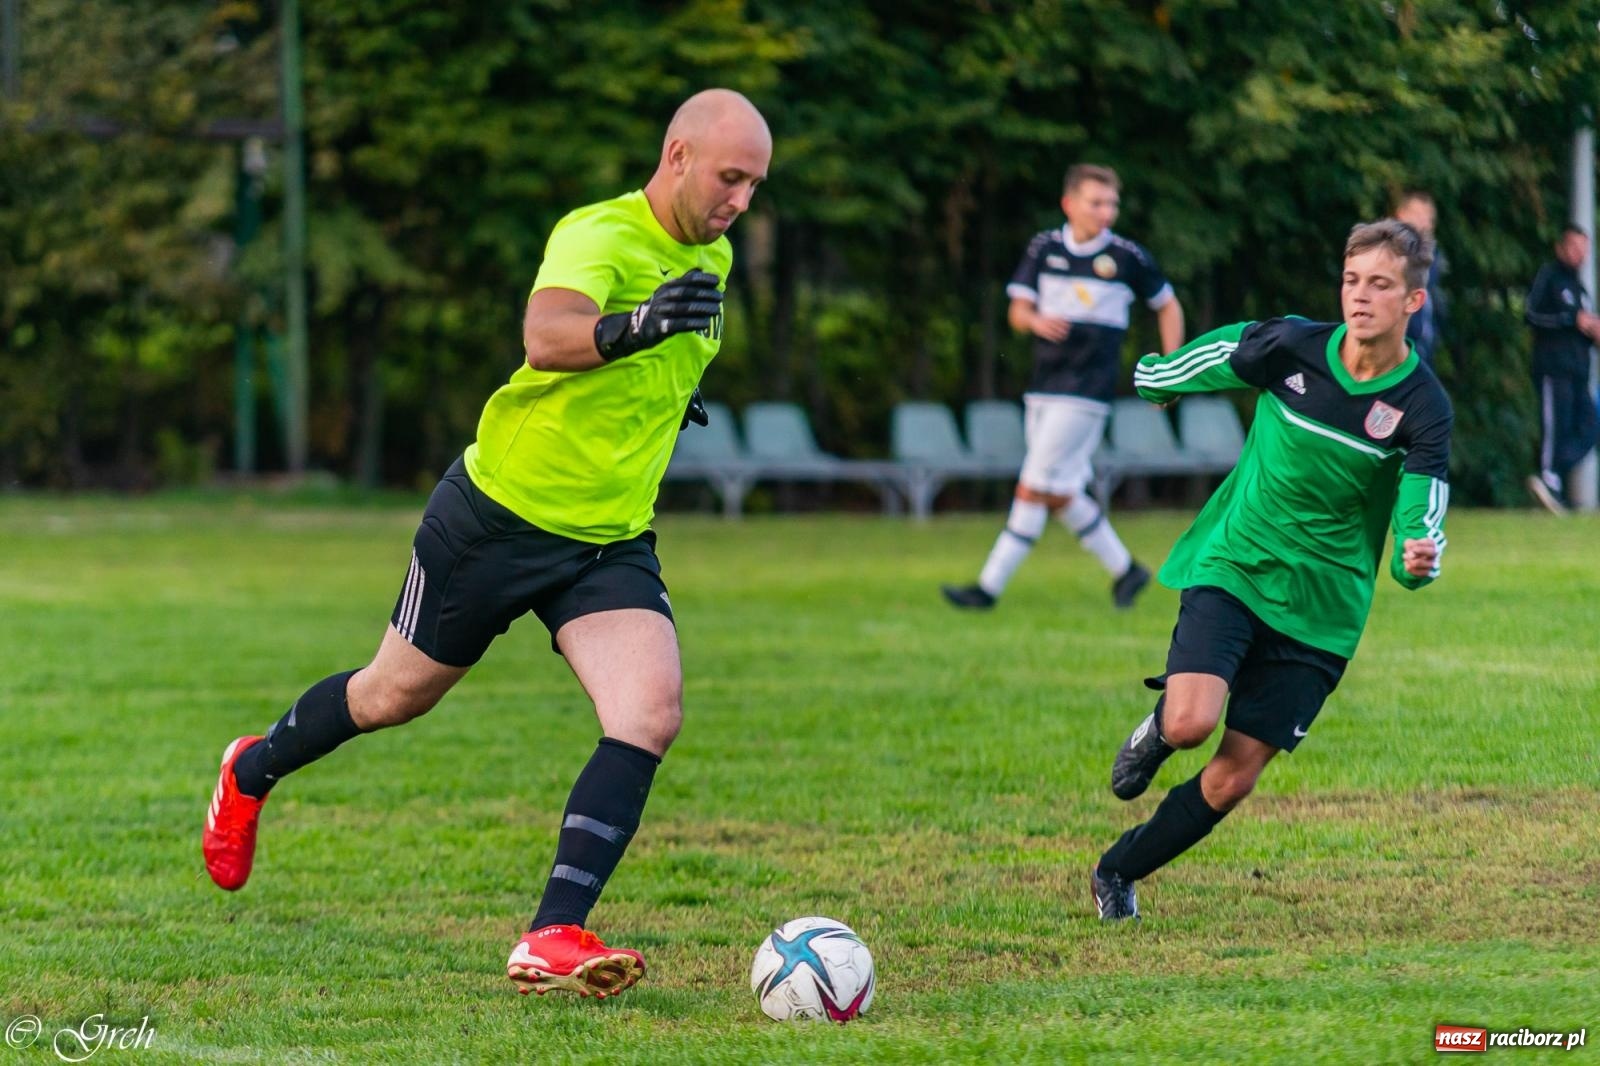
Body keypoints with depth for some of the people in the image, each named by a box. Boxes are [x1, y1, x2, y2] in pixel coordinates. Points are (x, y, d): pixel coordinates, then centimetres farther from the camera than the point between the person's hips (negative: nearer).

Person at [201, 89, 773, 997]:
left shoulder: (711, 258, 4)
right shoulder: (600, 236, -23)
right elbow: (546, 336, -47)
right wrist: (629, 329, -63)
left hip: (611, 543, 6)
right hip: (500, 515, -6)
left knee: (653, 710, -20)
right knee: (398, 695, 14)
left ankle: (553, 939, -21)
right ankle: (253, 774, 47)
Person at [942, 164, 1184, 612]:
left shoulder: (1128, 257, -2)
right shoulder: (1044, 248, 5)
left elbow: (1167, 306, 11)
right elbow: (1017, 311, 3)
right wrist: (1036, 321, -21)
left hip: (1086, 391, -5)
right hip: (1044, 386, 5)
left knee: (1036, 488, -9)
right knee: (1059, 494, 8)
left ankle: (990, 586, -8)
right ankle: (1125, 569, 24)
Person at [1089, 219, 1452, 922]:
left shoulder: (1423, 409, -13)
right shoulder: (1289, 346, -12)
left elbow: (1420, 523, -18)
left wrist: (1418, 561, -40)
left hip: (1321, 607, 1)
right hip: (1231, 567, 0)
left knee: (1233, 778, -1)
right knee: (1192, 722, -24)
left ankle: (1117, 874, 22)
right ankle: (1156, 730, 14)